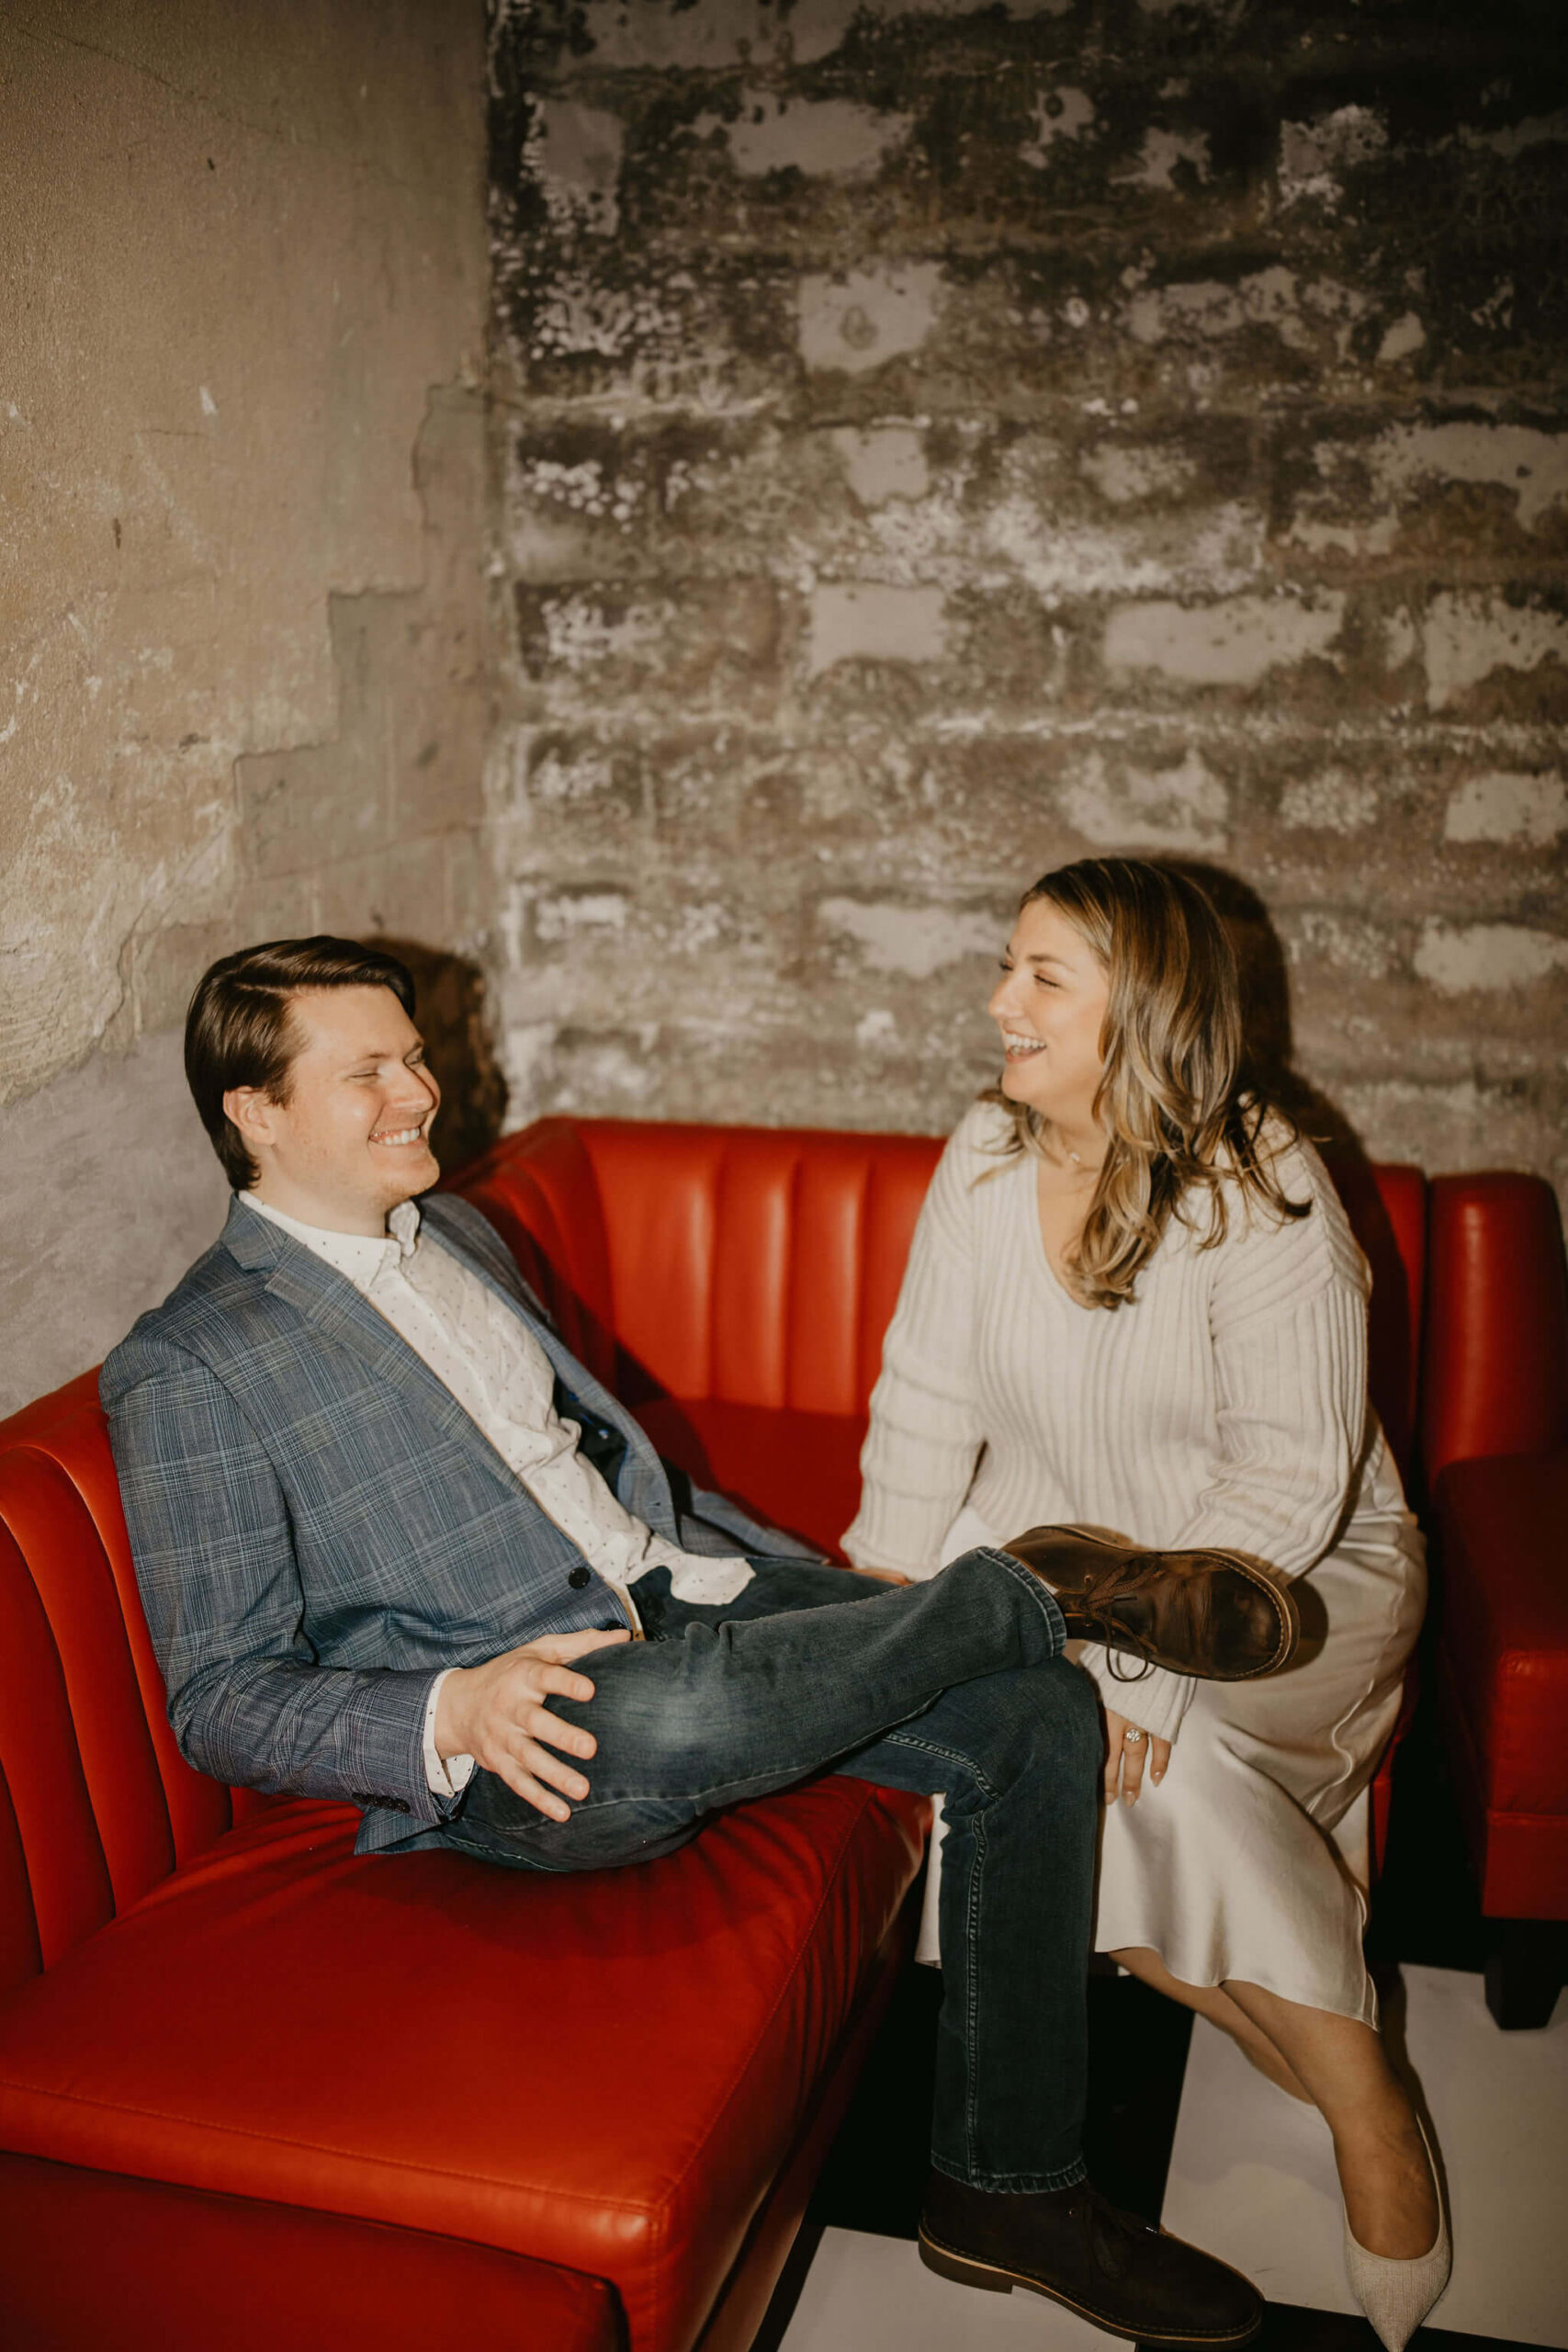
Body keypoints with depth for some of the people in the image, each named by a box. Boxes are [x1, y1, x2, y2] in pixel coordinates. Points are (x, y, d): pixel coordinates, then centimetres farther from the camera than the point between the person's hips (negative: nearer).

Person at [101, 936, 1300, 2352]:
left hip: (678, 1600, 7)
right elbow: (222, 1701, -8)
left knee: (1038, 1723, -8)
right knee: (675, 1710, -39)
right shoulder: (187, 1371, -7)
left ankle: (1009, 2189, 6)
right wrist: (453, 1715, -26)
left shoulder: (456, 1234, 17)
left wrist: (820, 1586, 15)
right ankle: (1027, 1588, -7)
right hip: (524, 1745, -7)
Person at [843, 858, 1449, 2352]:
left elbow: (1290, 1480, -23)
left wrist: (1137, 1659, -31)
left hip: (1294, 1569, -5)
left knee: (1168, 1764, -30)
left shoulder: (1262, 1195, -21)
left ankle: (1366, 2105, -7)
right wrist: (883, 1598, -13)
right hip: (1058, 1532, 5)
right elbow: (929, 1394, -2)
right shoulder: (985, 1159, -4)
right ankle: (1279, 2034, -3)